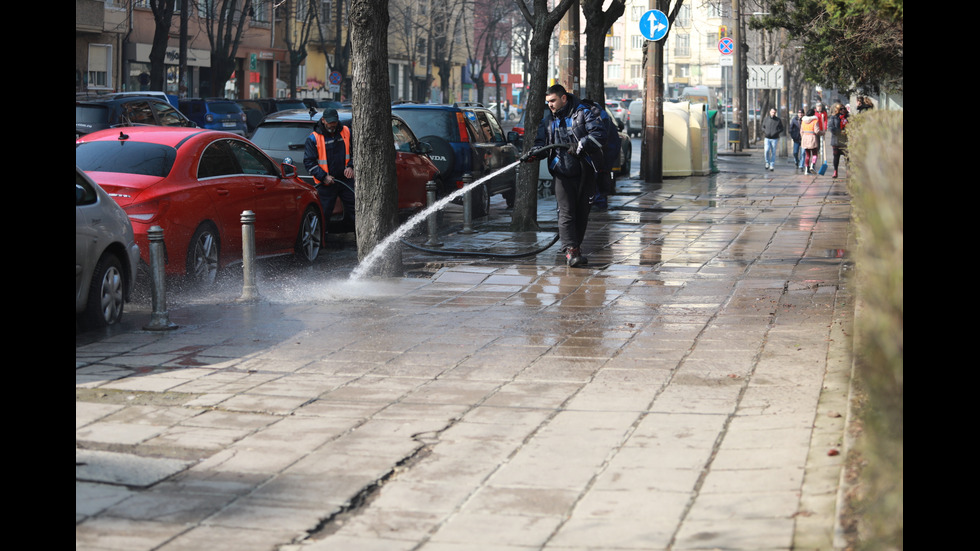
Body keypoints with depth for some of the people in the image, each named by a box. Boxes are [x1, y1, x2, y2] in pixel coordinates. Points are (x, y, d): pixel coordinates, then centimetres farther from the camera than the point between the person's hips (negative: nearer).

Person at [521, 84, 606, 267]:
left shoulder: (583, 113, -2)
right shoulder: (548, 121, 13)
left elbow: (599, 134, -12)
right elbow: (541, 143, 13)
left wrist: (581, 145, -23)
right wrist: (532, 154, -9)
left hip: (584, 173, -1)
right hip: (562, 173, 1)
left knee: (582, 212, 6)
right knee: (566, 212, -11)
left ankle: (576, 247, 18)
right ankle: (570, 249, -15)